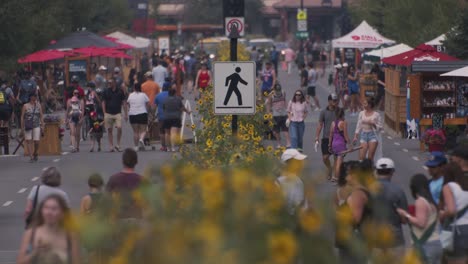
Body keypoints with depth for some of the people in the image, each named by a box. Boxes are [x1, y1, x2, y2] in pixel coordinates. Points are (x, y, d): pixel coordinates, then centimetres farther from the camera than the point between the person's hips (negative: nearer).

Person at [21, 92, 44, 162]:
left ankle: (35, 154, 21)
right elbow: (22, 117, 4)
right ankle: (31, 157, -5)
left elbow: (41, 116, 11)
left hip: (36, 126, 1)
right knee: (28, 141, -6)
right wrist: (22, 127, -1)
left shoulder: (38, 106, 9)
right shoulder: (25, 106, 3)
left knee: (36, 141, -5)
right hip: (27, 126, -1)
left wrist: (42, 125, 4)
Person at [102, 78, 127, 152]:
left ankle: (118, 144, -3)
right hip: (108, 113, 1)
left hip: (118, 113, -1)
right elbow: (103, 103, 8)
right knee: (110, 130, 3)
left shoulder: (120, 91, 5)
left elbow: (124, 103, 8)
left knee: (119, 128, -16)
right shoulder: (106, 92, 5)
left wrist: (125, 114, 4)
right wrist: (104, 113, -1)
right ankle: (111, 146, 9)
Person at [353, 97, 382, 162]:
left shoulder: (376, 114, -1)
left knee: (370, 157, -5)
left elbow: (380, 127, 2)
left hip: (372, 135, -3)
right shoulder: (361, 113, 9)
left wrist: (373, 124, -15)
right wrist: (355, 136, 6)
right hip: (364, 135, 3)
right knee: (361, 157, -8)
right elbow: (358, 126, 12)